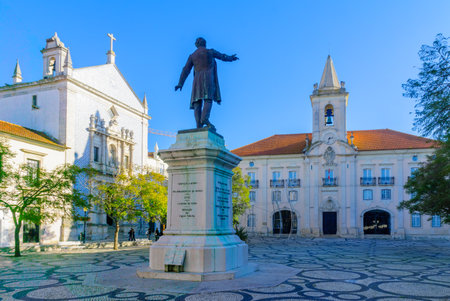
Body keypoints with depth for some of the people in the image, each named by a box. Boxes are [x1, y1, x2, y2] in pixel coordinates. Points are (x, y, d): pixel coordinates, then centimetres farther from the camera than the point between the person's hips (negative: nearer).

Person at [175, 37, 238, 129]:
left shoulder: (192, 56, 18)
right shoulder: (210, 52, 13)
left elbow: (186, 70, 10)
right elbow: (222, 56, 29)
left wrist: (180, 84, 5)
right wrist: (231, 58, 49)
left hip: (197, 80, 3)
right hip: (208, 78, -3)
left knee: (197, 103, -5)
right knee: (208, 99, -14)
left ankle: (199, 125, -21)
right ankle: (205, 118, -40)